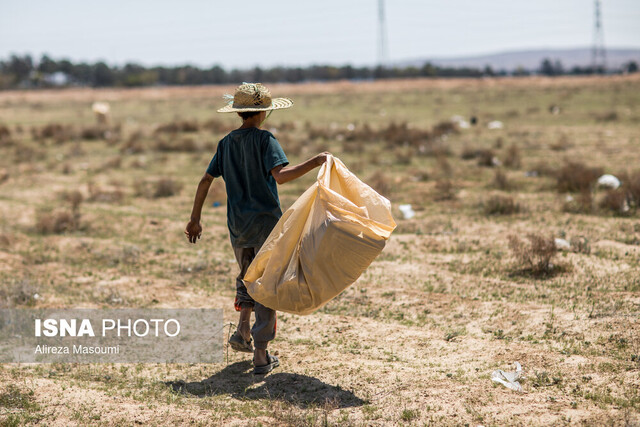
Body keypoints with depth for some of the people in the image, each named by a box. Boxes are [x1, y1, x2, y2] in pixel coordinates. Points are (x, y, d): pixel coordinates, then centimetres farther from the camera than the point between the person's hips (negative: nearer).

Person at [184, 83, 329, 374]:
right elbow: (281, 175, -25)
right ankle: (261, 355, 2)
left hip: (237, 226, 5)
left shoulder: (226, 143, 8)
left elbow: (206, 180, 9)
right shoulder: (264, 140, -10)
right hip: (266, 222, -5)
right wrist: (314, 162, -21)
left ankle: (243, 331, 13)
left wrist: (195, 219, 15)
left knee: (246, 277, 27)